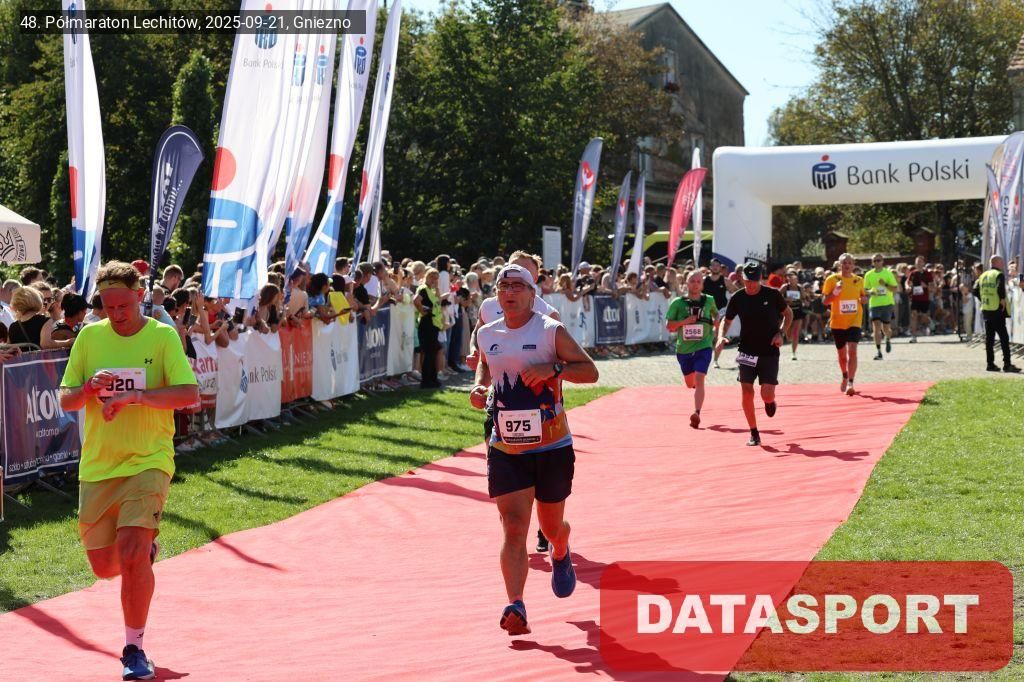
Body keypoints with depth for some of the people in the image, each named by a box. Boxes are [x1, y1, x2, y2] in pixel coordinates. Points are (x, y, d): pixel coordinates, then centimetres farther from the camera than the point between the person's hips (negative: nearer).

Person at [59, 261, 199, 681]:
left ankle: (134, 648, -3)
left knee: (132, 554, -19)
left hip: (148, 462, -4)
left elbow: (189, 394, -14)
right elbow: (65, 399, 6)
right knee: (104, 566, 8)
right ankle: (145, 548, 43)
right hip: (97, 466, 4)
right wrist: (91, 387, -16)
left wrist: (133, 396, -25)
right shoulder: (89, 336, 5)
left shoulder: (162, 336, -5)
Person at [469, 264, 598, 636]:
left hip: (551, 447, -2)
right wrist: (479, 387, 5)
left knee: (552, 525, 15)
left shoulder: (550, 331, -7)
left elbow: (590, 371, -7)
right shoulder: (487, 335, 5)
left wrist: (552, 369, -24)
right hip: (505, 449, 2)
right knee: (513, 527, -12)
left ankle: (561, 555, 51)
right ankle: (515, 606, -17)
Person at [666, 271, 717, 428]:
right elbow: (669, 325, -4)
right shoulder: (678, 302, -2)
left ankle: (697, 414, -26)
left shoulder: (709, 300, 2)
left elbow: (716, 315, 22)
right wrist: (685, 321, -20)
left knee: (699, 380, -19)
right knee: (690, 383, 17)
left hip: (703, 346, -2)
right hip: (683, 348, 2)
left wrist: (716, 322, -1)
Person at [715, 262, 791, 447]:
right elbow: (727, 320, 11)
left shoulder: (772, 295, -6)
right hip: (747, 353, 2)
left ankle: (770, 402, 30)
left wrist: (781, 333, -8)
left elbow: (788, 314, 8)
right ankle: (754, 434, 6)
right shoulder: (737, 298, -2)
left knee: (767, 394, -10)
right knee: (747, 391, -7)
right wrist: (722, 336, -9)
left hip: (769, 352, -2)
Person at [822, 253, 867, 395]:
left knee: (852, 351, -17)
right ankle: (845, 377, 41)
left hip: (854, 321, 0)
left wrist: (864, 299, -5)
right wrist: (835, 292, -21)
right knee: (841, 353, 15)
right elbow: (825, 301, -3)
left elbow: (863, 296, 18)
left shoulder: (859, 280, 4)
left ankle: (850, 383, -18)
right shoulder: (832, 280, -3)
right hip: (837, 322, 0)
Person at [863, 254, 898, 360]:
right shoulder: (869, 275, 5)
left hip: (887, 303, -1)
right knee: (876, 326, -13)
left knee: (886, 328, 3)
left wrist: (885, 284, -17)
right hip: (874, 304, 1)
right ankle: (878, 351, -11)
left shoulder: (888, 273, 0)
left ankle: (888, 340, 38)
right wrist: (870, 292, -11)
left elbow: (896, 289, -1)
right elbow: (865, 290, 12)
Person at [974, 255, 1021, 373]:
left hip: (986, 310, 7)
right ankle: (1007, 364, -5)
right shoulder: (999, 275, -10)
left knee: (989, 338, 10)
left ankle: (990, 364, 10)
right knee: (1004, 338, -3)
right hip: (997, 311, -7)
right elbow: (1000, 288, -27)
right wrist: (1003, 300, -15)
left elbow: (975, 290, 9)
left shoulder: (983, 275, 12)